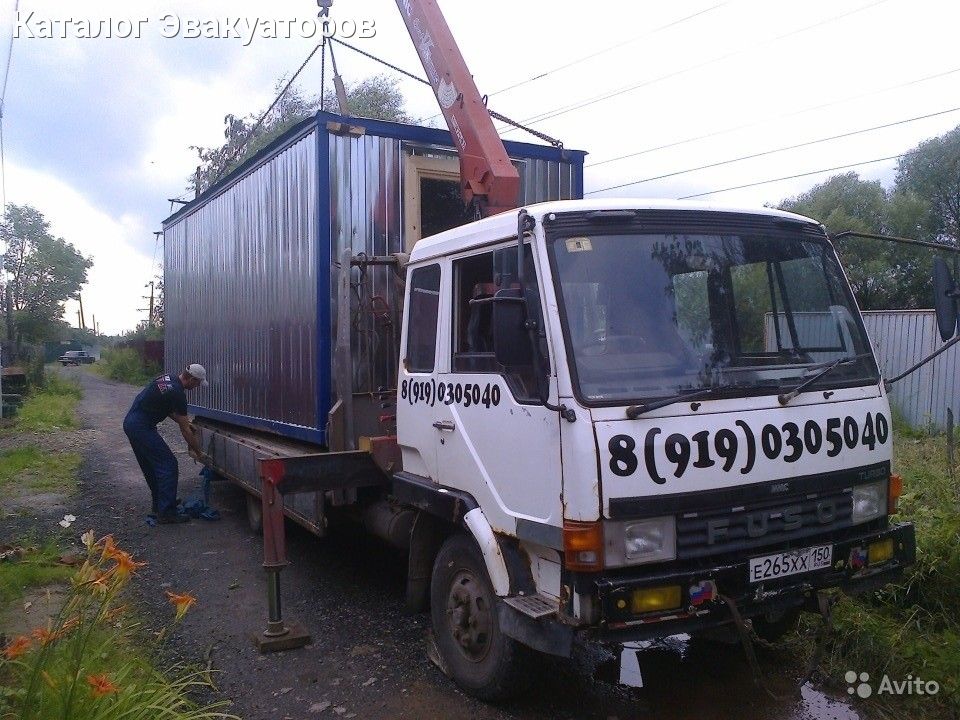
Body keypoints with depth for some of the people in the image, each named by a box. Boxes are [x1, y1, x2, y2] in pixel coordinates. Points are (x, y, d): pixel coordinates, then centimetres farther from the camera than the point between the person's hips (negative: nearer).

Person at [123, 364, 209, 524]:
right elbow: (185, 431, -10)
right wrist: (198, 452, 1)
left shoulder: (168, 379, 12)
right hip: (142, 428, -10)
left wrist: (183, 422, 31)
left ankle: (159, 504, 31)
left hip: (130, 423, 10)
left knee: (152, 466, 21)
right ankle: (166, 512, -2)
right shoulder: (177, 394, -16)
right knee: (168, 465, -5)